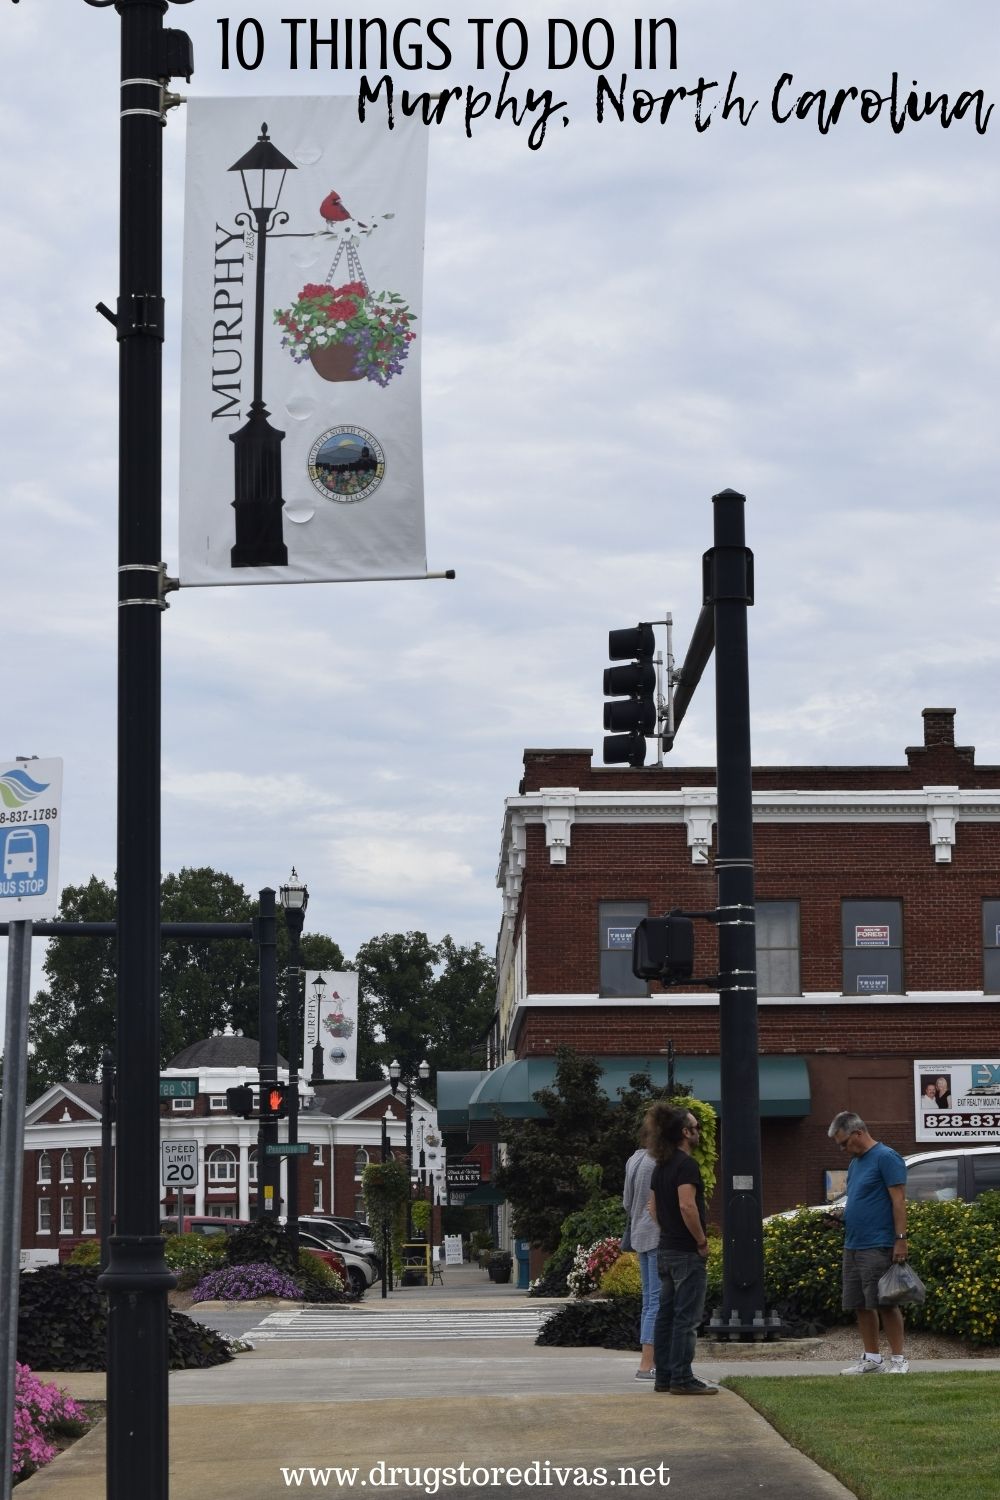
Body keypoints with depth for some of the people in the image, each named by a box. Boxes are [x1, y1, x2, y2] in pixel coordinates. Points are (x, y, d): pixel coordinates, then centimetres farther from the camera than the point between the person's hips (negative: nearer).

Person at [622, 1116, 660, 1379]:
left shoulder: (633, 1161, 12)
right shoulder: (658, 1163, -15)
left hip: (640, 1236, 9)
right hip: (659, 1236, -9)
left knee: (649, 1300, 13)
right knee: (658, 1300, -8)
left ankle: (649, 1361, 15)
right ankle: (646, 1365, -12)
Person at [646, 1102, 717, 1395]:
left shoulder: (661, 1166, 13)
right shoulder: (686, 1165, -15)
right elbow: (687, 1206, -24)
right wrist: (702, 1241, -15)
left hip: (665, 1249, 9)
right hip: (686, 1251, -9)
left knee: (666, 1314, 12)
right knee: (686, 1317, -6)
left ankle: (664, 1376, 15)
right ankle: (682, 1379, -5)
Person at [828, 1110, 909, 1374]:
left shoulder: (886, 1158, -9)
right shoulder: (855, 1163, 18)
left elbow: (898, 1201, -13)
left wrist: (900, 1239, -17)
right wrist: (839, 1218, 12)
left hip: (878, 1246, -9)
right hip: (852, 1247, 9)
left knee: (885, 1303, -5)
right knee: (861, 1306, 9)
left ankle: (898, 1359, 0)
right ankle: (871, 1359, 16)